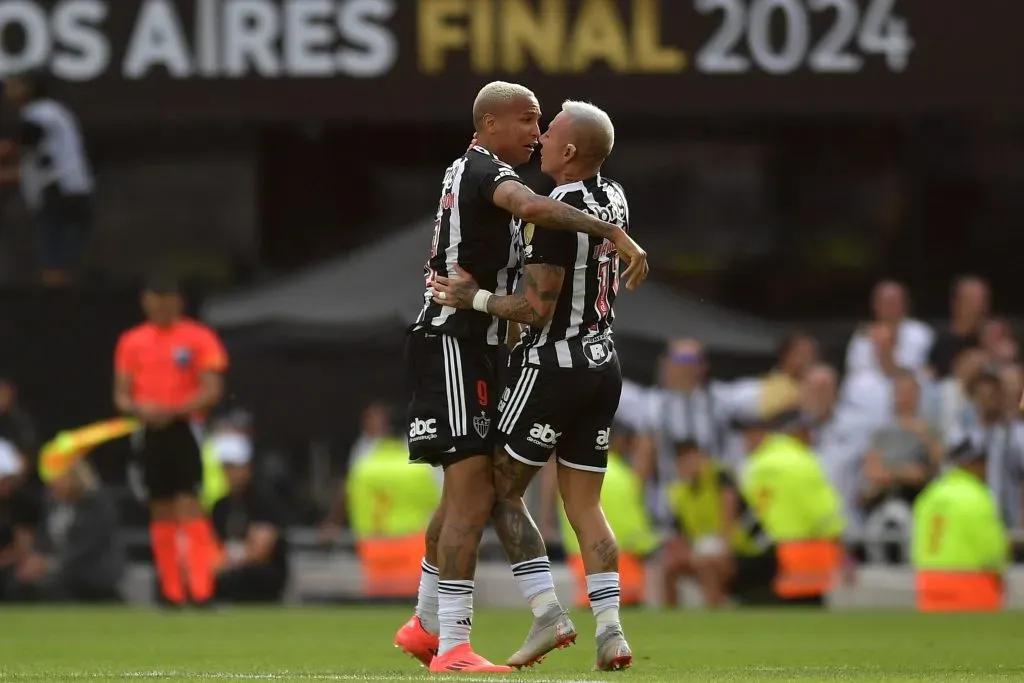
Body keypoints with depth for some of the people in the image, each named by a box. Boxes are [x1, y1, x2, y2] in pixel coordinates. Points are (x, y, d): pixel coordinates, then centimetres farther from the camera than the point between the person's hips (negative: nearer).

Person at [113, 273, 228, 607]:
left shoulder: (199, 338, -1)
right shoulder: (132, 342, 11)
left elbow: (212, 391, -7)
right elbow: (121, 395, 12)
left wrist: (172, 410, -19)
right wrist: (138, 409, -10)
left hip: (184, 427, -4)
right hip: (149, 431, 4)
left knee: (189, 505, -13)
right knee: (161, 510, 4)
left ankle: (201, 589, -16)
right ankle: (171, 592, 9)